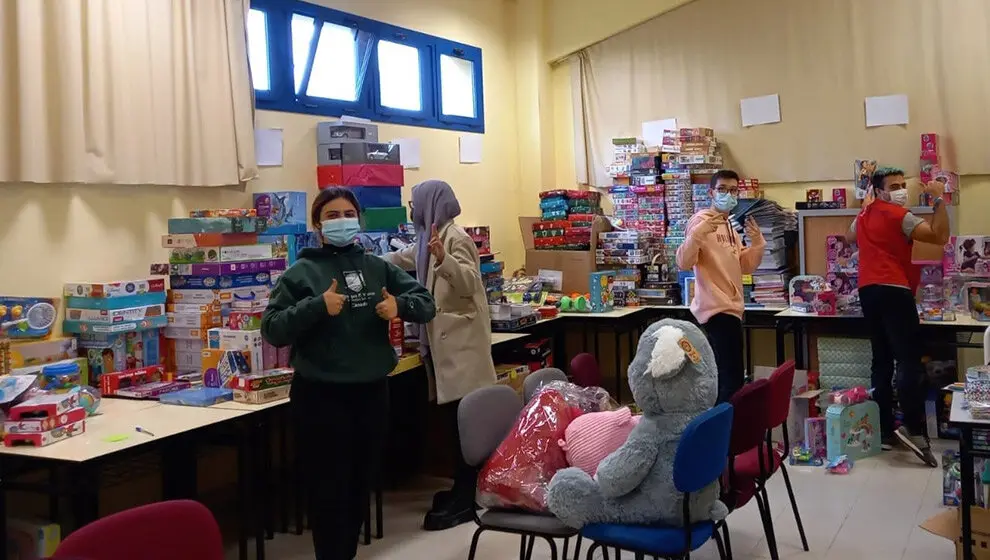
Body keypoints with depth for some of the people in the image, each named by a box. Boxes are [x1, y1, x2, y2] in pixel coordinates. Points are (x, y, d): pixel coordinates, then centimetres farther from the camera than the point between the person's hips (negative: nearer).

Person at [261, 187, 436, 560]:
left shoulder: (378, 268, 7)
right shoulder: (301, 272, -4)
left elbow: (427, 304, 6)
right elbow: (272, 330, -12)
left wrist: (400, 306, -15)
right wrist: (317, 306, -25)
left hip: (372, 392, 5)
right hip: (320, 396, -4)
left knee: (361, 487, 17)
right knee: (329, 491, 2)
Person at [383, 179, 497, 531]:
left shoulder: (454, 236, -12)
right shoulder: (430, 237, 16)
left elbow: (469, 283, -23)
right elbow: (401, 259, 33)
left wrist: (443, 258, -38)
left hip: (460, 340, -9)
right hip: (445, 339, 9)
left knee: (462, 418, -7)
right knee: (455, 417, 12)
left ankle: (465, 501, -3)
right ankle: (463, 489, 20)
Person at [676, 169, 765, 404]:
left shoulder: (730, 225, 17)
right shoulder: (702, 220, -9)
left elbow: (745, 267, 17)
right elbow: (683, 263, -19)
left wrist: (757, 242, 2)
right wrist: (697, 233, -33)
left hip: (730, 306, 10)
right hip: (717, 308, -10)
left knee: (724, 376, 16)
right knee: (732, 379, -16)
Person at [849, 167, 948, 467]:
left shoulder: (863, 216, 20)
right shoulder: (899, 215, -4)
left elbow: (853, 233, 44)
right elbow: (940, 236, -13)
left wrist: (867, 205, 41)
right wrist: (939, 199, -6)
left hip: (867, 290, 9)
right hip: (893, 290, -8)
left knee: (882, 360, 10)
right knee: (910, 361, -14)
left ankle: (883, 430, 8)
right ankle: (914, 429, -24)